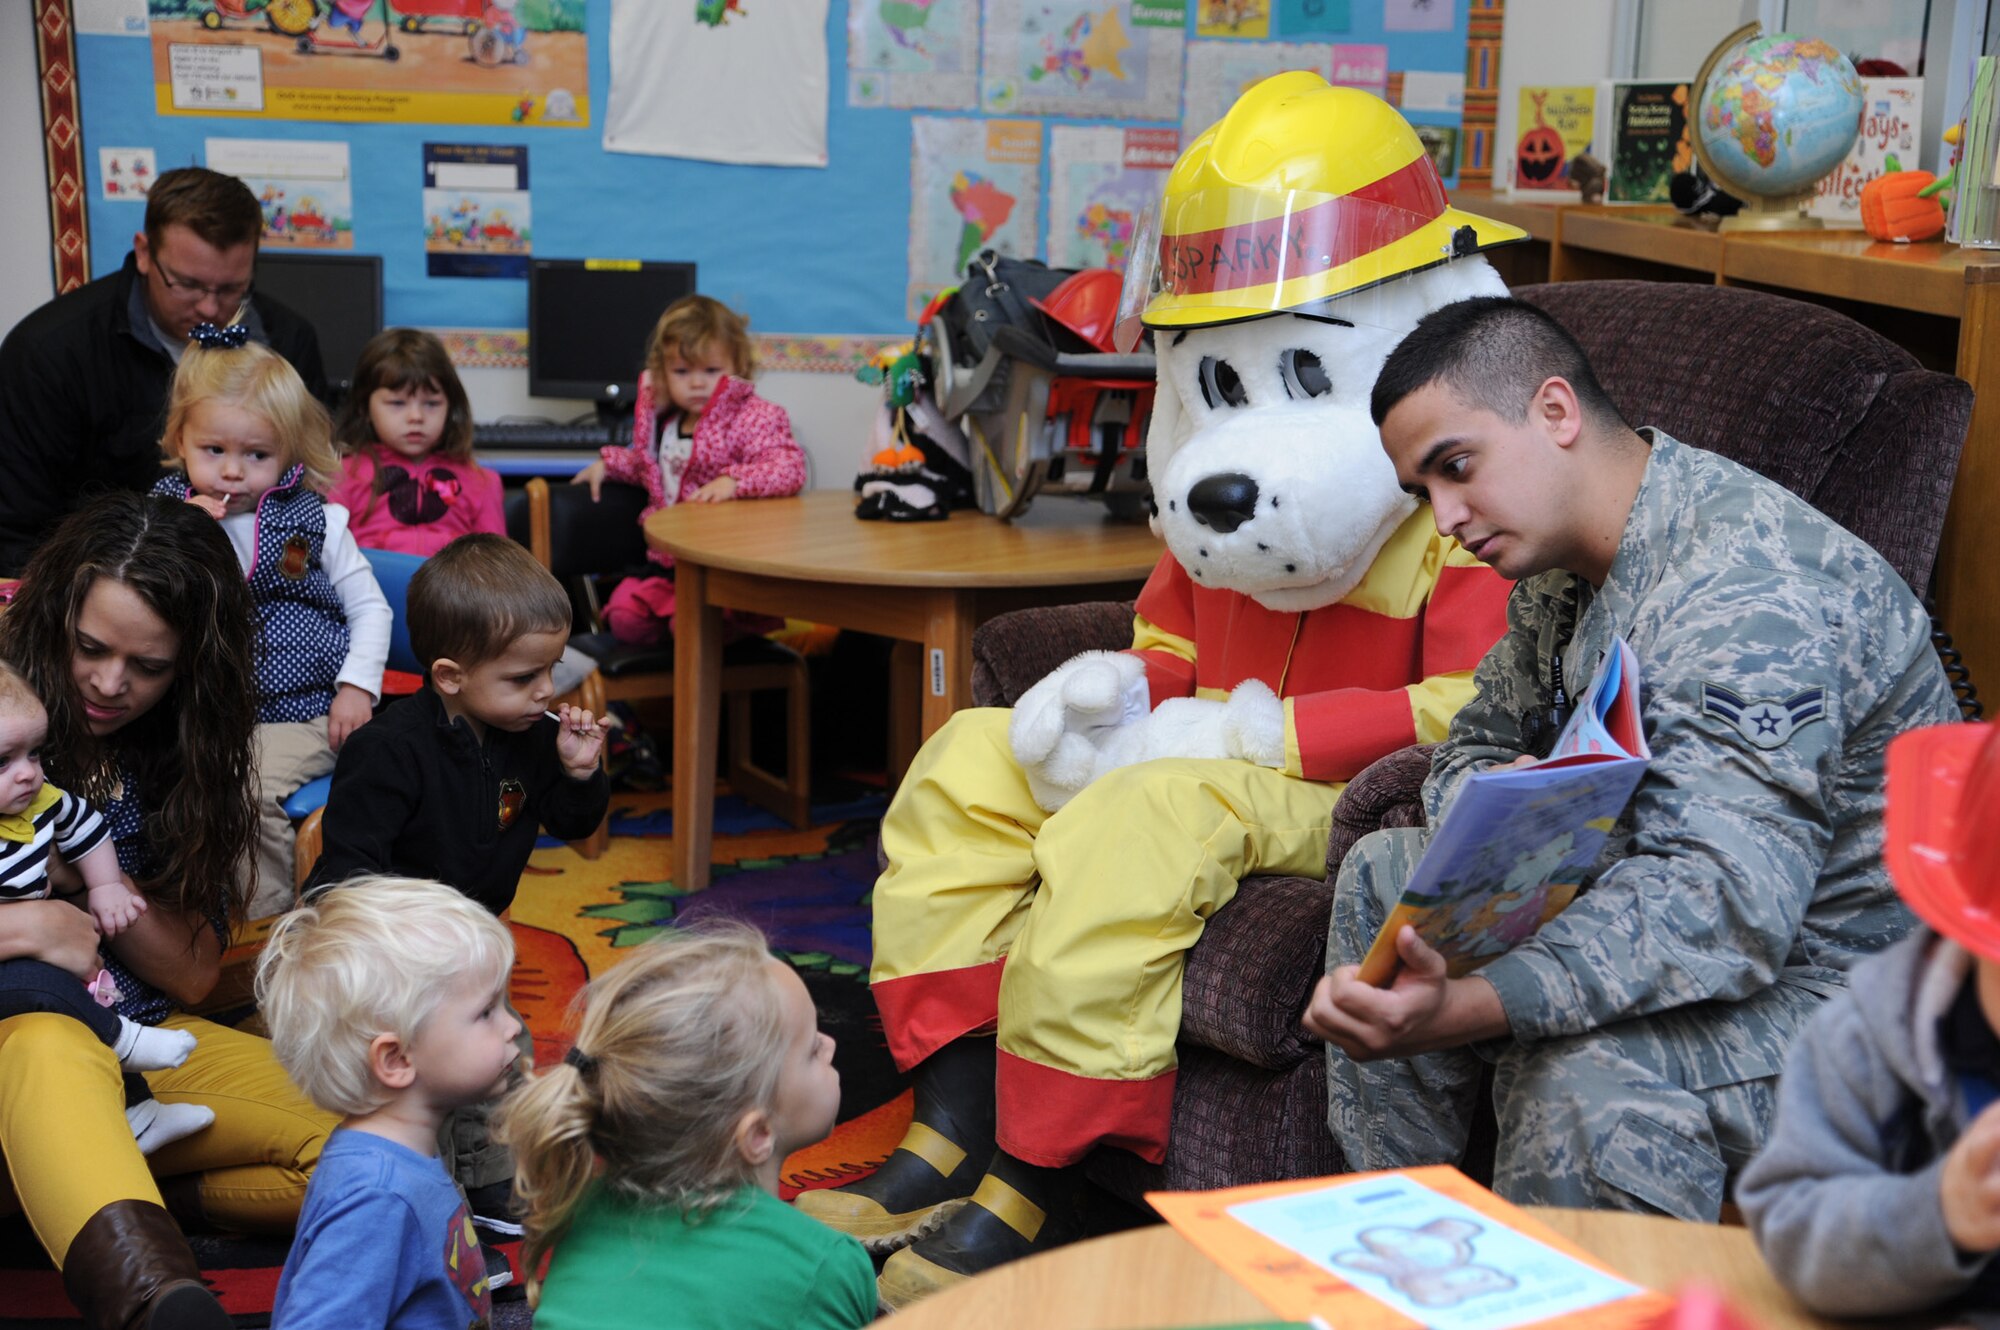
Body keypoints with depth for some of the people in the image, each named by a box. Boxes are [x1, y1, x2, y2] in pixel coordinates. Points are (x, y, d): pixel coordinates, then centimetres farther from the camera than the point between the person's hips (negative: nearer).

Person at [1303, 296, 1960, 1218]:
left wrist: (1462, 1011, -48)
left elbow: (1724, 907, -37)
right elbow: (1474, 747, 14)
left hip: (1836, 967, -9)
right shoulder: (1566, 558, 4)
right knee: (1383, 874, 5)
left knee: (1589, 1079, -37)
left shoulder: (1743, 587, -27)